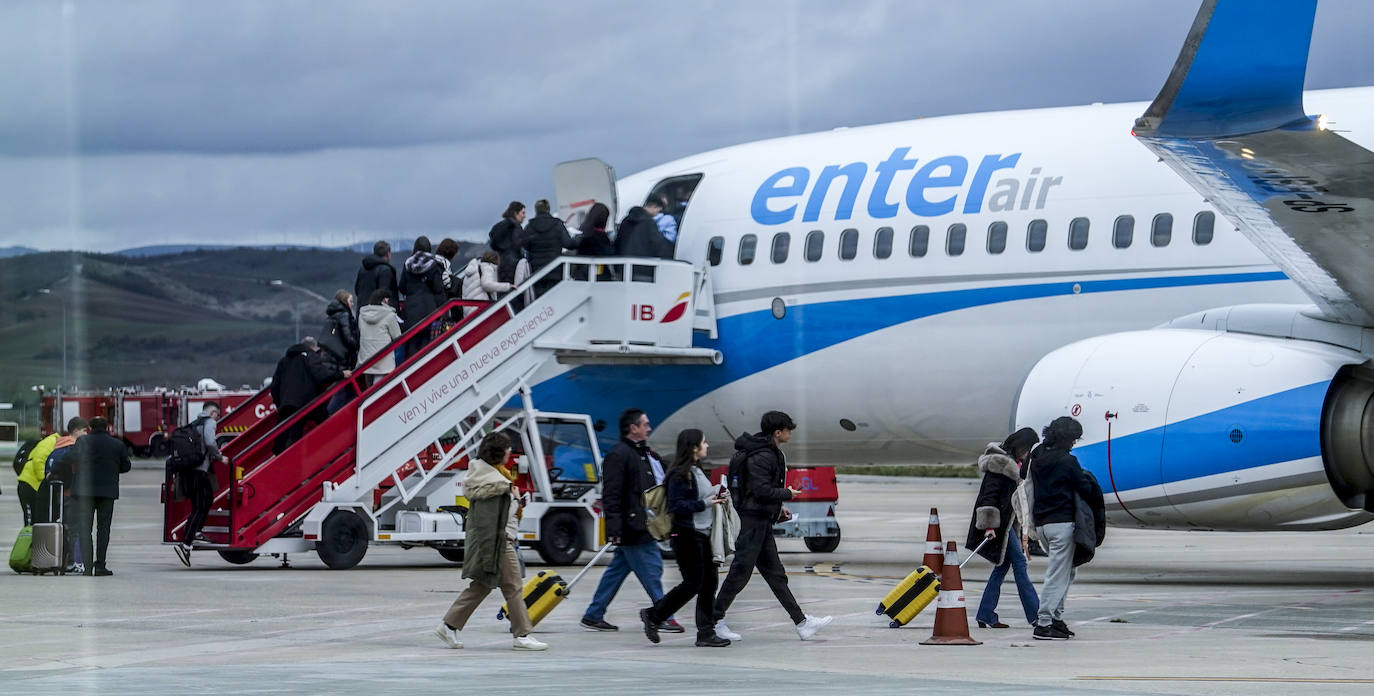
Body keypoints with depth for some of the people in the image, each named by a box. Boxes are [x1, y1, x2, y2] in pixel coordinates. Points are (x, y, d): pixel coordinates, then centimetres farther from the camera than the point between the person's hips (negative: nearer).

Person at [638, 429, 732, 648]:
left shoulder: (697, 471, 15)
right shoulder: (680, 474, -14)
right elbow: (676, 505, -20)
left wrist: (717, 497, 7)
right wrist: (705, 503, -23)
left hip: (702, 534, 9)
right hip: (686, 535, -9)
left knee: (709, 582, 6)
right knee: (693, 583, -7)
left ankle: (706, 632, 8)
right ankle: (653, 615, 7)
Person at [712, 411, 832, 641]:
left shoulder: (770, 453, 14)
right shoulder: (762, 457, -18)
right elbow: (762, 491, -24)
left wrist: (777, 508, 15)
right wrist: (788, 494, -10)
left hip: (762, 521, 11)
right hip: (754, 521, -11)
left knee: (775, 574, 11)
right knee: (740, 572, -4)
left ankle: (801, 622, 12)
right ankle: (715, 620, 4)